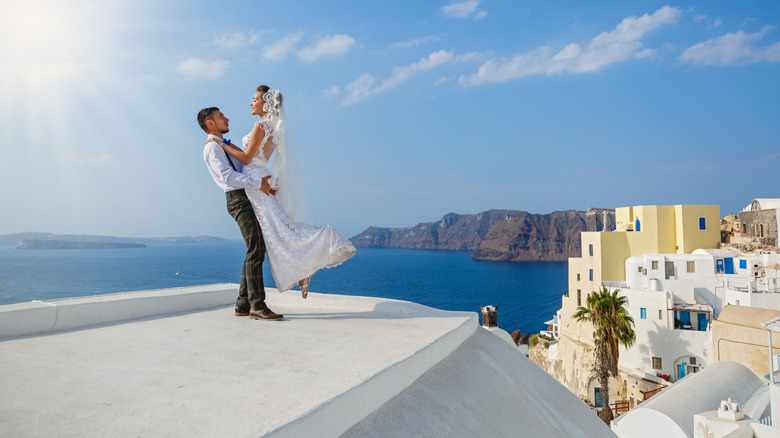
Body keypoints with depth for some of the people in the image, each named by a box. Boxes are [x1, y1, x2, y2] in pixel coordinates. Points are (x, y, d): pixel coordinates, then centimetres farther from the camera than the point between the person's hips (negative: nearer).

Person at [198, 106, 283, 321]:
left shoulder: (225, 146, 27)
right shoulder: (212, 147, -4)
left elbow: (247, 164, 17)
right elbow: (227, 175, -19)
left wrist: (264, 175, -1)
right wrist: (257, 183, -24)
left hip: (249, 199, 10)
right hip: (239, 199, -10)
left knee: (255, 251, 9)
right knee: (256, 250, -15)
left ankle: (243, 304, 14)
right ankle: (257, 305, -13)